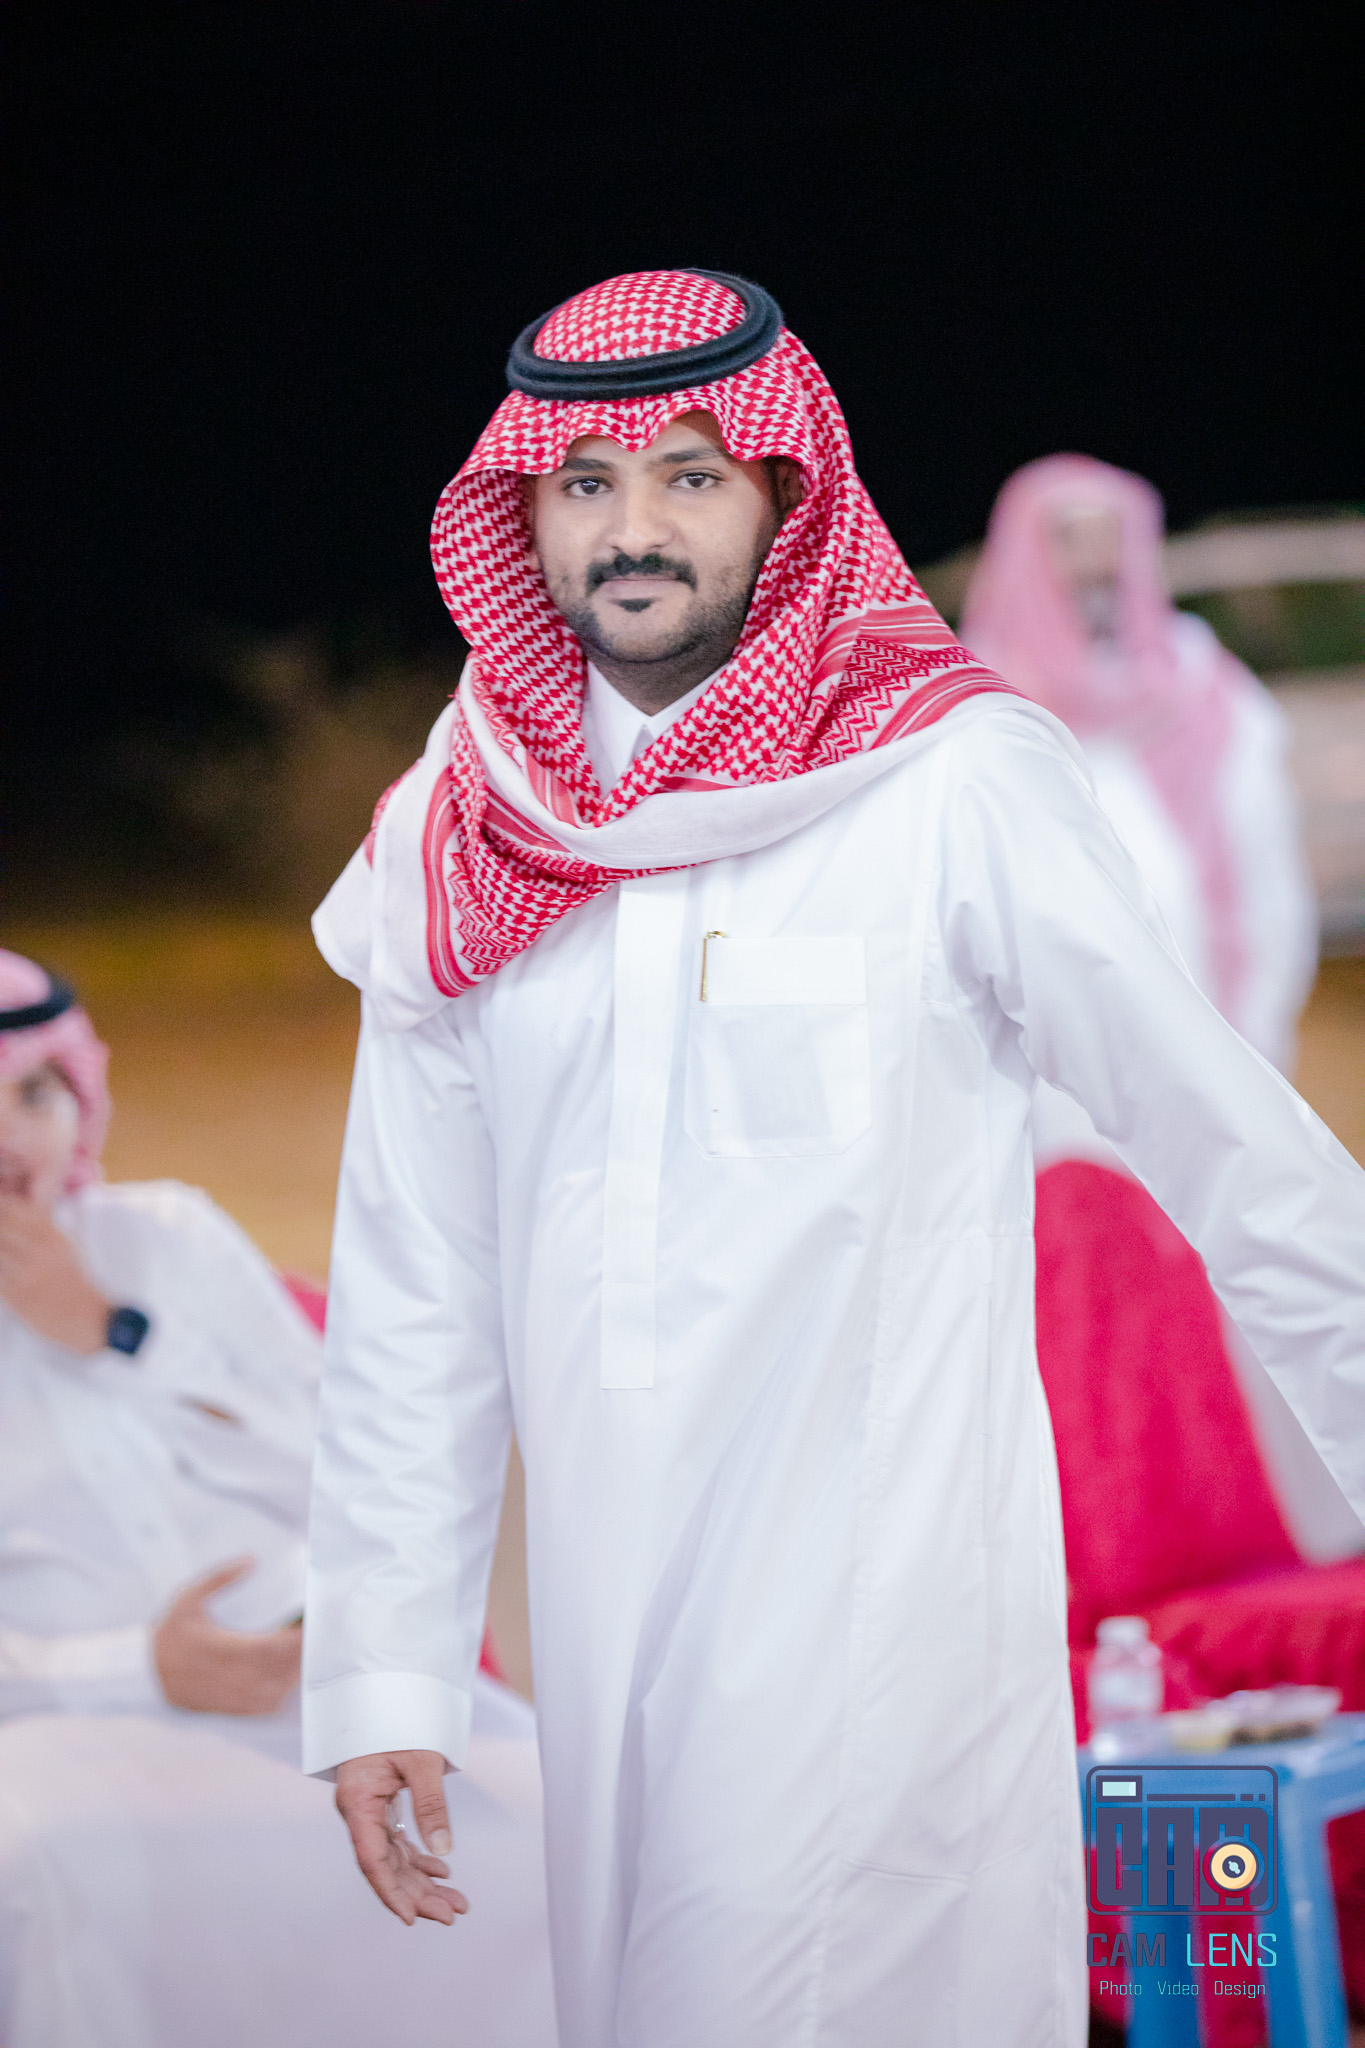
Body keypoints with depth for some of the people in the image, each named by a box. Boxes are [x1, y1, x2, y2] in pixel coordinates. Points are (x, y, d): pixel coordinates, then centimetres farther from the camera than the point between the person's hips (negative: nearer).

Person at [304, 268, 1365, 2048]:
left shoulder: (954, 784, -8)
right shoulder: (458, 838, 5)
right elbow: (413, 1286, 9)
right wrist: (381, 1668, 6)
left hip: (893, 1616, -4)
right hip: (611, 1621, 5)